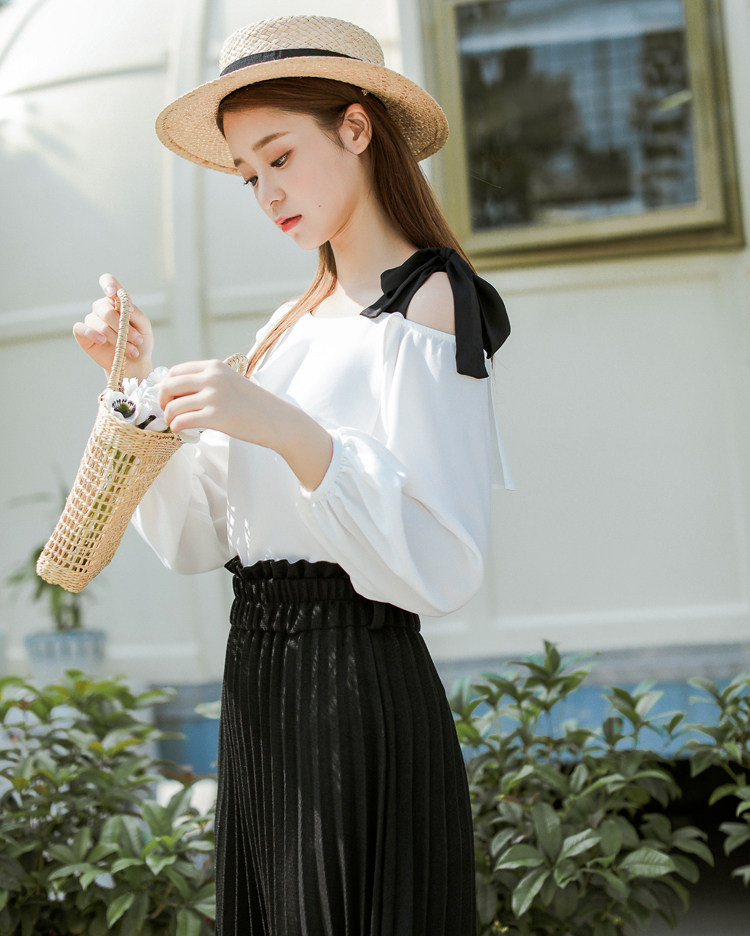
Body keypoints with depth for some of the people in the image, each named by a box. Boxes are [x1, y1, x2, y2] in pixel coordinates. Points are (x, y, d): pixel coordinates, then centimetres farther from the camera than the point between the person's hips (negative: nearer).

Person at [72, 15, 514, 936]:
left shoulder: (428, 303, -8)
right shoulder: (289, 327, 15)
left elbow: (442, 566, -19)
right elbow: (194, 535, 12)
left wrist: (291, 432, -27)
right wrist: (138, 382, 2)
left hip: (361, 687, -7)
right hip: (257, 686, 7)